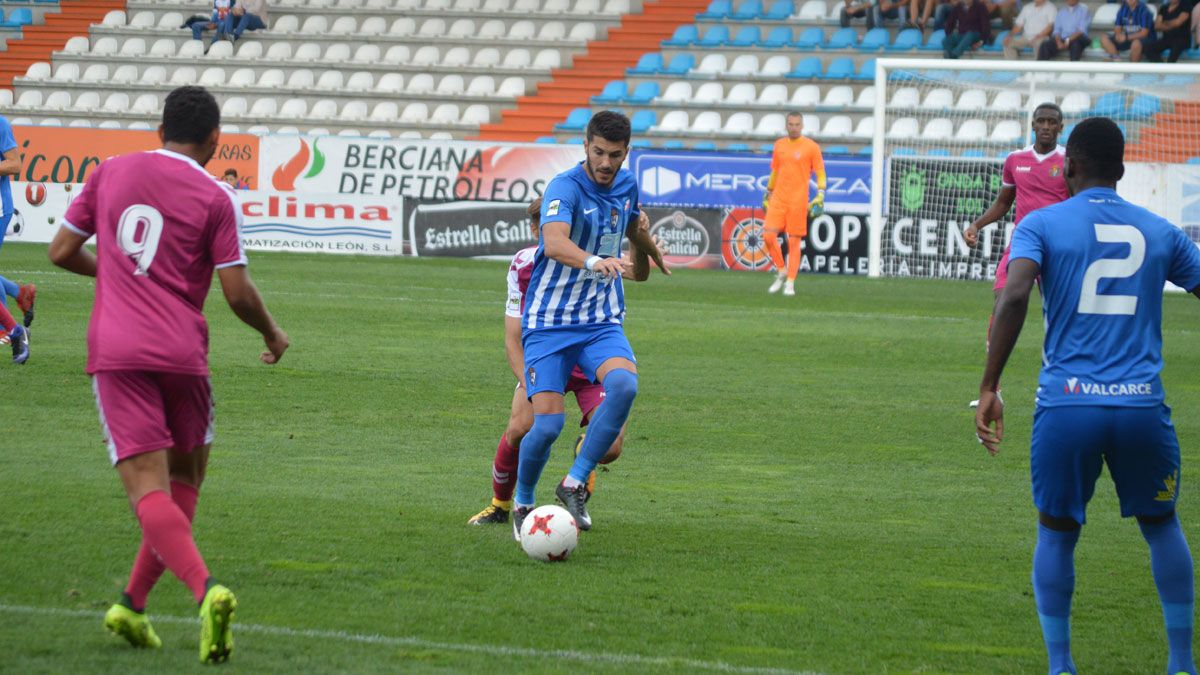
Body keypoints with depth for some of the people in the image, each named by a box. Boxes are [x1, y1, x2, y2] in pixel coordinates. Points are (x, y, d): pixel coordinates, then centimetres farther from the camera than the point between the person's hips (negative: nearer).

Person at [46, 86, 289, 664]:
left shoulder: (110, 172, 9)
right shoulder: (215, 198, 0)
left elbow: (62, 252, 15)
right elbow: (238, 293, -3)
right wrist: (273, 335, 16)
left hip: (115, 354, 1)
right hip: (182, 354, -1)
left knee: (148, 489, -8)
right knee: (184, 478, 20)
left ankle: (205, 588, -30)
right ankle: (134, 603, 18)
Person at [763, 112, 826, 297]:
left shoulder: (811, 147, -2)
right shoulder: (779, 145, 12)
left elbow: (820, 173, -1)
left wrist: (820, 196, -12)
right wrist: (768, 194, 23)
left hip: (798, 201, -4)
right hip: (778, 199, 4)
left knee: (794, 241, -2)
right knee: (768, 235, -6)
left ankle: (790, 283, 3)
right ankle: (781, 271, 14)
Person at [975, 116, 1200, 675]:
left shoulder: (1043, 224, 3)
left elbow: (1014, 297, -13)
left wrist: (988, 388, -13)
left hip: (1067, 407, -2)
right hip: (1143, 408, 2)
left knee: (1056, 532, 16)